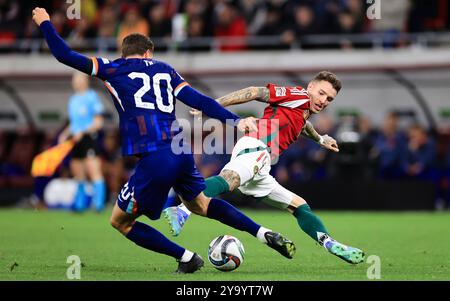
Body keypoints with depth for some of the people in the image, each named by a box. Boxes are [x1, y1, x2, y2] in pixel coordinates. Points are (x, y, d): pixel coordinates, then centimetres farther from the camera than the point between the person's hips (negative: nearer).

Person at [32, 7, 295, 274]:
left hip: (155, 160, -6)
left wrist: (45, 23, 24)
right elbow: (200, 101, 10)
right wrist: (236, 121, 9)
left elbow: (65, 55, 10)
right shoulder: (165, 70, 20)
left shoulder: (114, 69, 9)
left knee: (120, 221, 12)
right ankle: (267, 235, 24)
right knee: (200, 203, 33)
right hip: (182, 152, 6)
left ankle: (187, 258, 6)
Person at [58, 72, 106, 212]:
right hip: (76, 140, 7)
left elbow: (98, 122, -8)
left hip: (88, 138, -7)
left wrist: (82, 132, -16)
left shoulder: (92, 97, -4)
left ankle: (99, 203, -18)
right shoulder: (73, 99, 17)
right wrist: (65, 134, 11)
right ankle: (80, 204, 15)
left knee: (94, 172, -14)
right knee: (78, 175, 9)